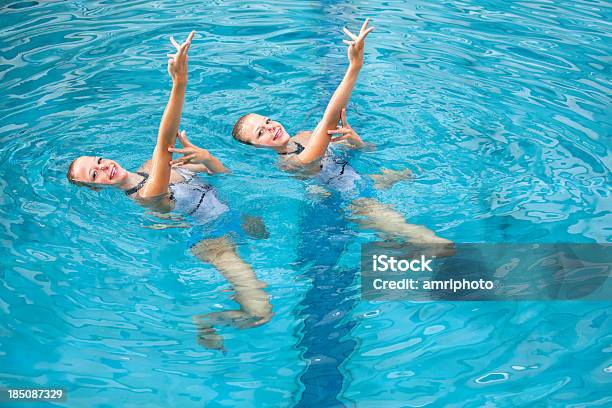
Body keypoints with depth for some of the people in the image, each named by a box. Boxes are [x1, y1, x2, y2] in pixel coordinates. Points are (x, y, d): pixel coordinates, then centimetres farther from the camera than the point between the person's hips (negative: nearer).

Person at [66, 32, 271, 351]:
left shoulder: (152, 166, 3)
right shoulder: (144, 198, -22)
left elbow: (222, 174, 7)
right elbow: (164, 143, -39)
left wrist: (206, 157, -17)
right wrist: (179, 82, -50)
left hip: (231, 216, 9)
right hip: (212, 240, -9)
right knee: (259, 313, -20)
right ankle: (203, 320, 8)